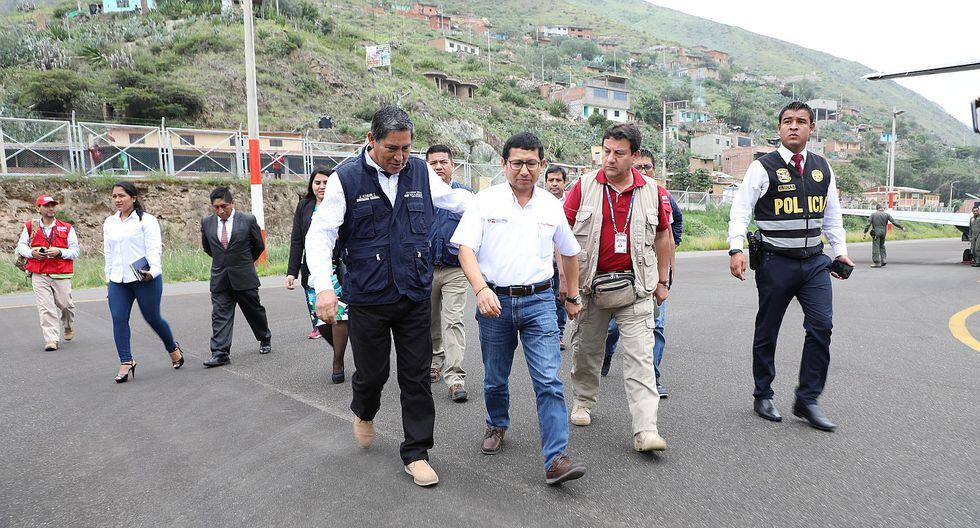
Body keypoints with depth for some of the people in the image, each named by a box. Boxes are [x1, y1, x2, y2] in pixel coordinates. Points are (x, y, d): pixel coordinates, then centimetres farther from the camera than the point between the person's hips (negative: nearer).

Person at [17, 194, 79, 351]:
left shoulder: (67, 228, 4)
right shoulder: (30, 227, 7)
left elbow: (75, 251, 1)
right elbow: (21, 246, 15)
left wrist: (59, 252, -16)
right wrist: (32, 253, -5)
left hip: (62, 275, 0)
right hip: (39, 275, 0)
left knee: (65, 304, 7)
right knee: (45, 308, -8)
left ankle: (68, 326, 39)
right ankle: (52, 339, -7)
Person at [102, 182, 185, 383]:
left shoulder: (146, 220, -3)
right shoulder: (109, 223, 15)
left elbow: (154, 248, -12)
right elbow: (108, 252, 21)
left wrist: (153, 270, -25)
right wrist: (109, 276, 17)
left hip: (145, 278, -5)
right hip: (118, 281, 5)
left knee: (152, 318, 4)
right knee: (118, 319, -5)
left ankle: (173, 349, 28)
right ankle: (126, 362, -1)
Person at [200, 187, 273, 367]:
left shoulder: (248, 220, -8)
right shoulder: (207, 222, 2)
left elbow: (259, 246, 5)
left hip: (244, 277, -2)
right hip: (219, 278, 2)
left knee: (254, 310, 12)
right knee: (220, 315, -4)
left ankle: (265, 339, 35)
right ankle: (220, 354, -4)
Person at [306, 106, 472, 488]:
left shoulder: (421, 173, 3)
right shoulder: (346, 178, -6)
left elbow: (456, 198, 19)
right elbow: (319, 235, -9)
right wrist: (324, 287, -22)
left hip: (416, 296, 2)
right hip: (368, 300, -2)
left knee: (417, 377, 6)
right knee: (372, 372, 11)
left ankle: (416, 453, 20)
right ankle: (364, 413, 46)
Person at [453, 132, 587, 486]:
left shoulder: (551, 206, 6)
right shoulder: (486, 201, -2)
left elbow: (569, 252, 20)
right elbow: (466, 248, -10)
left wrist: (573, 296, 24)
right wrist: (481, 289, -26)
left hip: (538, 301, 1)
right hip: (494, 300, 0)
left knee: (549, 382, -8)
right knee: (495, 378, 15)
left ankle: (556, 459, -6)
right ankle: (496, 426, 42)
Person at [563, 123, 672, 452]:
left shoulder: (650, 191, 1)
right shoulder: (584, 187, -3)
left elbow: (663, 235, 13)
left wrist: (662, 281, 12)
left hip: (634, 287, 0)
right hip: (590, 283, 1)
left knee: (640, 356, -6)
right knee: (586, 350, 15)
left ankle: (646, 430, -6)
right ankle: (583, 401, 38)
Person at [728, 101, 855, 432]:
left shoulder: (823, 169, 11)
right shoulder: (763, 168, -4)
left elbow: (832, 215, 19)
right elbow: (740, 210, -10)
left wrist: (840, 251, 11)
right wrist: (736, 249, -22)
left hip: (815, 262, 4)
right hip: (775, 262, -4)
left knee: (821, 326, -8)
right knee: (767, 331, 7)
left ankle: (807, 400, 4)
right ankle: (763, 396, 23)